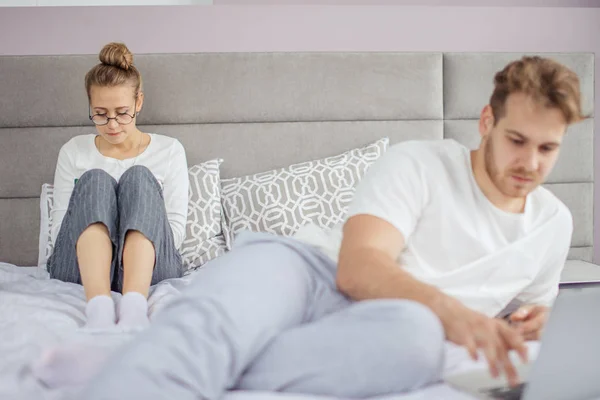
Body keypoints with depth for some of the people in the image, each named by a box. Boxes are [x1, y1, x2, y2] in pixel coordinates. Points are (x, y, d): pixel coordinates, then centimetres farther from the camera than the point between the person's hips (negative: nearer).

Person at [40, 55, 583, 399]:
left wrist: (526, 325, 8)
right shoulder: (419, 163, 4)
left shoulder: (555, 223, 20)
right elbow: (357, 268, -9)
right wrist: (447, 308, -28)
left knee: (417, 335, -38)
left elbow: (532, 304, 35)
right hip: (309, 272, -1)